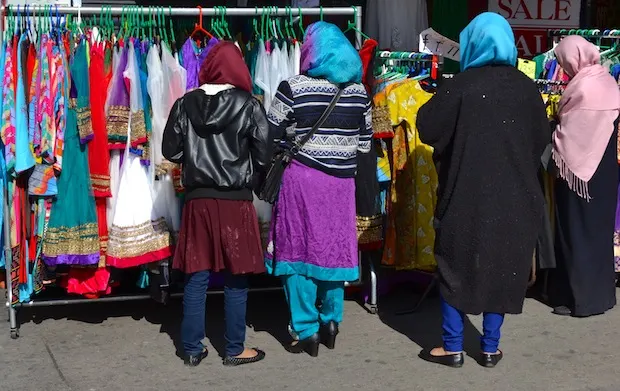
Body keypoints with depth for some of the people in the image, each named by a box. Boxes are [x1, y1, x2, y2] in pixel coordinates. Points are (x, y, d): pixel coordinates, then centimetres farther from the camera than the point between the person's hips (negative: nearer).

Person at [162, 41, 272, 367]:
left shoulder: (185, 104, 0)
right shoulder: (248, 105, -6)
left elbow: (170, 150, 4)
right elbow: (264, 155, -5)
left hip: (197, 199, 3)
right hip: (235, 200, -2)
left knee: (196, 276, 9)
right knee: (236, 279, 7)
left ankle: (192, 349, 16)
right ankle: (234, 350, 15)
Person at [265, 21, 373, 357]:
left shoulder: (293, 88, -8)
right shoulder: (358, 90, 6)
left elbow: (271, 139, -5)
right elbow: (365, 143, 12)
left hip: (301, 180, -4)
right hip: (341, 182, 5)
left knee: (299, 250, 4)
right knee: (334, 249, 14)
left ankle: (306, 331, 7)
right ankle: (330, 323, 23)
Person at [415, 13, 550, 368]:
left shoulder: (462, 85, -12)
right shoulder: (526, 86, 0)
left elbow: (427, 128, -8)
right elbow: (542, 138, 9)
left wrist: (441, 101, 9)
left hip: (467, 193, -3)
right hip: (514, 196, 3)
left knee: (457, 267, 9)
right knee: (503, 267, 12)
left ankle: (453, 348, 13)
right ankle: (491, 348, 17)